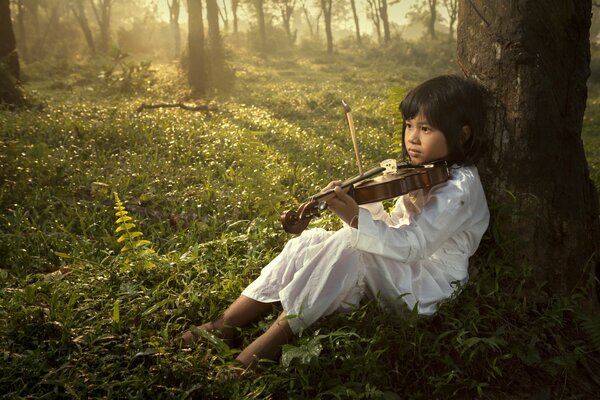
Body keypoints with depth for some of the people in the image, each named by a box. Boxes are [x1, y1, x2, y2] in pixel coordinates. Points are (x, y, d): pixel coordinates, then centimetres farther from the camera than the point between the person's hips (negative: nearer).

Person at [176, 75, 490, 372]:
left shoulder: (460, 188, -18)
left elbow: (413, 246, -28)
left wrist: (357, 220, -41)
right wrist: (366, 204, -6)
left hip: (427, 288, -8)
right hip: (398, 271, 8)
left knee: (349, 244, -32)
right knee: (310, 242, -9)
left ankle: (272, 341, -25)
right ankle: (225, 325, -11)